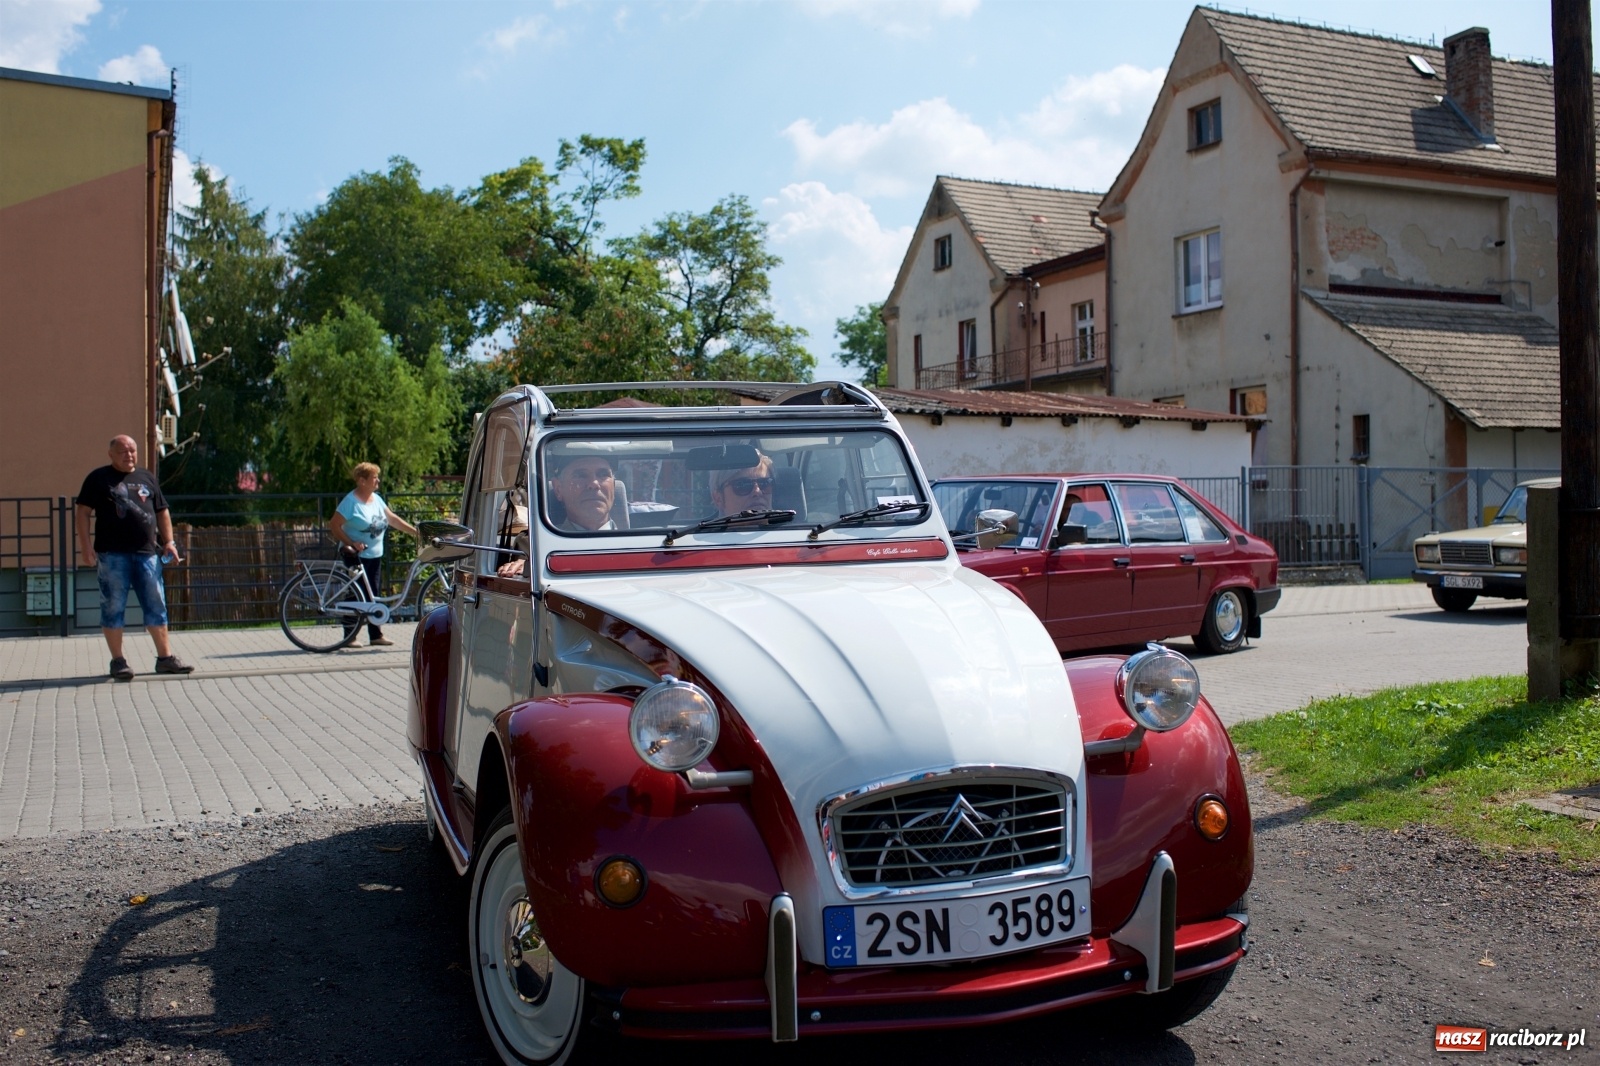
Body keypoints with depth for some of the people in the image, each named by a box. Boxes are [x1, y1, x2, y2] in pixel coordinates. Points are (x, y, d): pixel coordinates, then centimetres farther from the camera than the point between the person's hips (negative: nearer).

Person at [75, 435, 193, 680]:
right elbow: (83, 512, 0)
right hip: (112, 554, -4)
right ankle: (118, 661, 8)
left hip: (146, 552, 4)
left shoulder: (147, 477, 16)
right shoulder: (98, 478, 4)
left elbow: (162, 511, 19)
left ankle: (165, 657, 12)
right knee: (113, 607, 0)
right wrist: (85, 545, -9)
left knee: (156, 605, 5)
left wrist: (168, 541, 9)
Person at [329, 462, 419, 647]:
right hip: (356, 555, -7)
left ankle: (376, 635, 12)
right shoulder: (351, 501, -14)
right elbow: (334, 525, -15)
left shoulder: (376, 498, 8)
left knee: (372, 595, 9)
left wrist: (416, 532, 5)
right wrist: (350, 543, -22)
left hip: (374, 555, 7)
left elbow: (392, 519, 11)